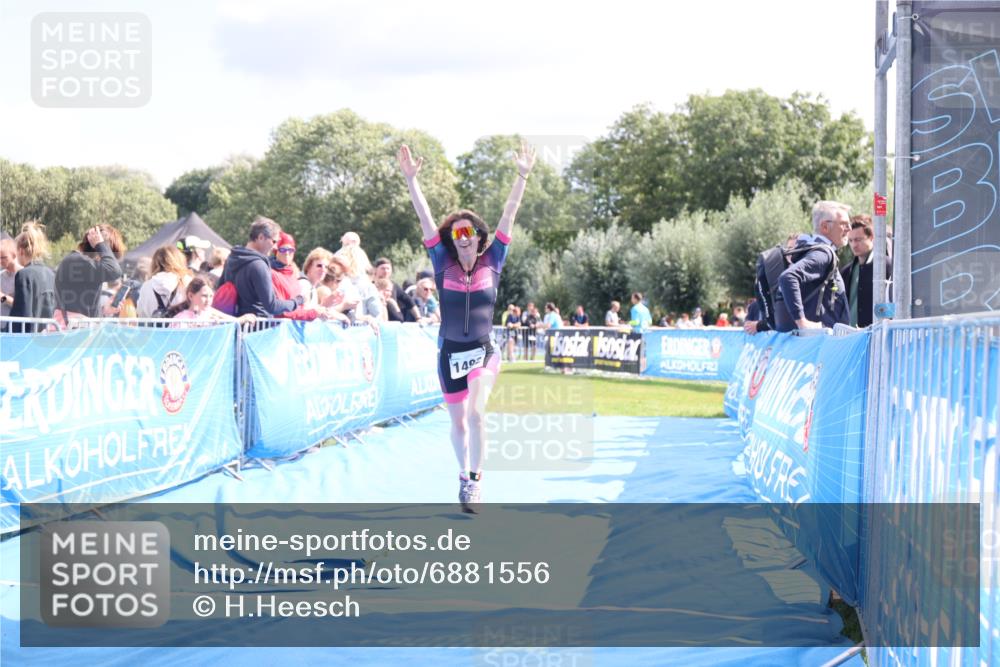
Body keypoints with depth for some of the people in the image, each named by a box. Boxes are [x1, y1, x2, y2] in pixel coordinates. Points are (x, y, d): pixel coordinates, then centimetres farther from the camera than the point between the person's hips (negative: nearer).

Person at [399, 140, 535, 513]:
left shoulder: (492, 262, -3)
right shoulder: (443, 263, -3)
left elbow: (509, 216, -8)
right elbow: (425, 218, -9)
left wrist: (522, 176, -13)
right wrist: (410, 178, -17)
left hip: (483, 352, -2)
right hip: (450, 353, 2)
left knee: (476, 411, -25)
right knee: (458, 422, 13)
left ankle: (475, 479, -16)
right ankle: (464, 478, 34)